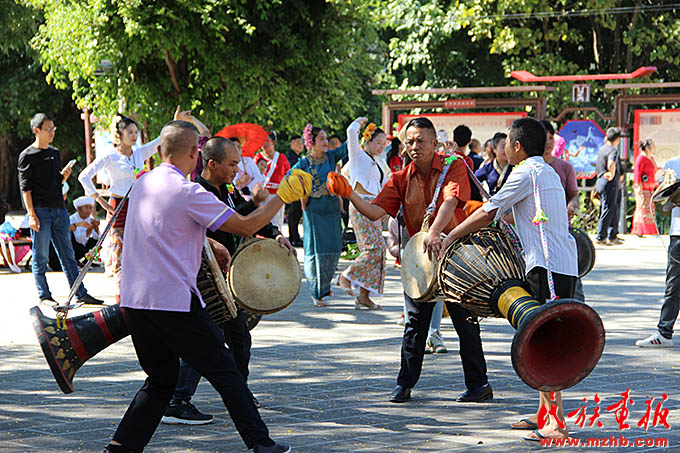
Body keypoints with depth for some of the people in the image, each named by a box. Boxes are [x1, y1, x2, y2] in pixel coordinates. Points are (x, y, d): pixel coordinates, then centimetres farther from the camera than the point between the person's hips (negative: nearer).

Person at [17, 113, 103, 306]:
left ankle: (81, 294, 8)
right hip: (41, 210, -7)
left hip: (59, 210, 7)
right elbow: (25, 188, -8)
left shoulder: (55, 153, 17)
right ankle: (44, 296, 5)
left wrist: (64, 176, 2)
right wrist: (32, 215, -15)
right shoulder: (27, 156, -4)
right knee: (40, 257, -1)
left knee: (68, 254, 7)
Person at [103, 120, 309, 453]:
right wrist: (283, 196, 4)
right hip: (174, 299, -7)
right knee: (223, 370, 3)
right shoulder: (189, 193, -12)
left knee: (161, 378, 17)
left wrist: (210, 244, 31)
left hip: (133, 299, 7)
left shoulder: (142, 184, 11)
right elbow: (246, 226, -8)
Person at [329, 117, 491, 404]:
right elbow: (375, 212, -5)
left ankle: (478, 385, 11)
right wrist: (349, 194, -22)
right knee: (415, 324, 4)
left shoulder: (454, 167, -5)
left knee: (466, 323, 3)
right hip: (419, 258, 3)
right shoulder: (401, 180, 5)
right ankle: (405, 384, 13)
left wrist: (435, 232, -40)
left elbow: (450, 201, -23)